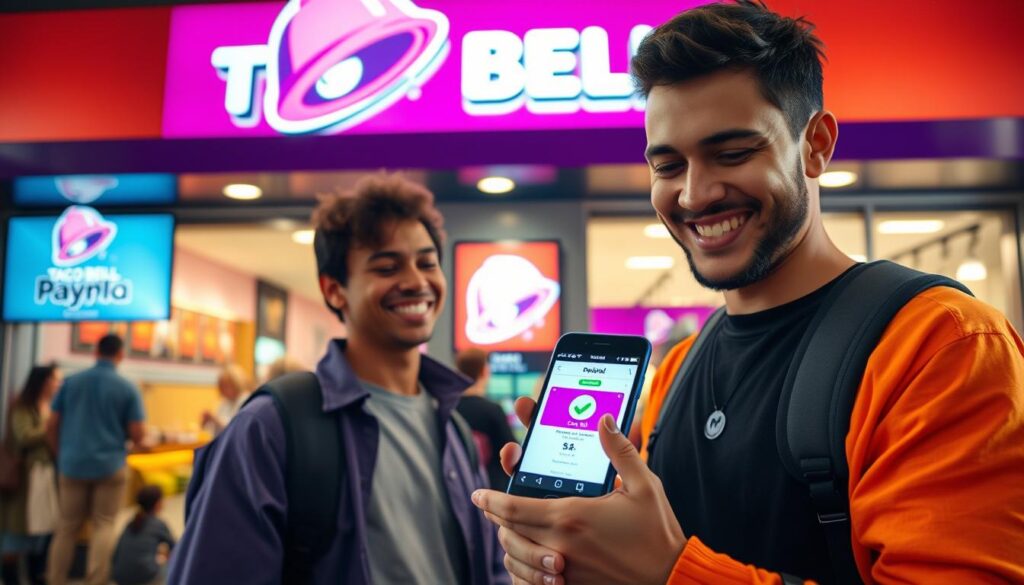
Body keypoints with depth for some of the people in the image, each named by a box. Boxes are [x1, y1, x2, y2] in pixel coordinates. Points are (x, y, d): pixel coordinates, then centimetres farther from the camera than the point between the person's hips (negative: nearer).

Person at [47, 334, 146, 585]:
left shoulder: (71, 382, 2)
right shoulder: (128, 388, -7)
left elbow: (52, 425, 5)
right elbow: (137, 434, -8)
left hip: (73, 464, 3)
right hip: (110, 465, -3)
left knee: (67, 527, 13)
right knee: (104, 526, 5)